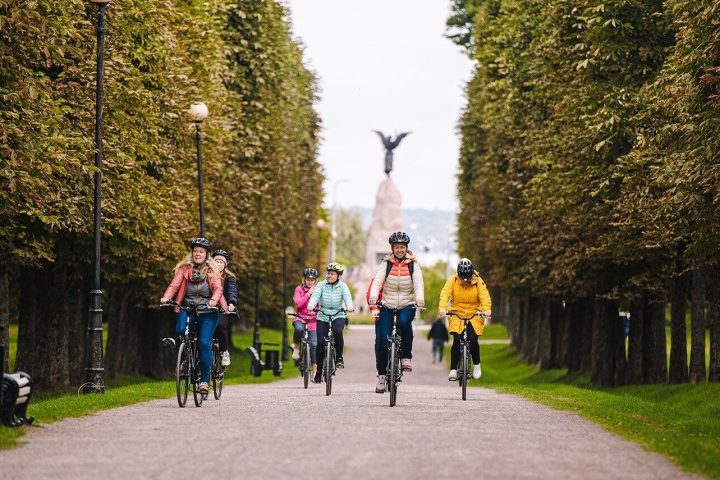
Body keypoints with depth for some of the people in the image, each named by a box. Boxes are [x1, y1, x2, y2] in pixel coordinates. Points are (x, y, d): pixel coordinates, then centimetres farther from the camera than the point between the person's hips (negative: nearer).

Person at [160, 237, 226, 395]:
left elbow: (218, 288, -7)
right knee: (180, 330, -28)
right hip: (187, 308, 1)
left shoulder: (212, 270, 5)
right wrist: (166, 298, -25)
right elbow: (174, 285, -6)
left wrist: (214, 300, -29)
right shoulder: (184, 268, 6)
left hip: (207, 311, -1)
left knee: (204, 343, -15)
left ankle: (204, 380, -7)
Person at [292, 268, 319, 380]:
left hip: (313, 320, 2)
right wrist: (308, 293, -17)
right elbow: (298, 303, -14)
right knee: (298, 329, -38)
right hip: (300, 318, -2)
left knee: (314, 344, -7)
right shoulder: (299, 289, 1)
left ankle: (314, 370, 4)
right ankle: (296, 347, -10)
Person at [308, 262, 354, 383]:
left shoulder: (342, 286, -2)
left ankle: (339, 357, -12)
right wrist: (311, 306, -38)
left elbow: (347, 297, -18)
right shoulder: (321, 285, -2)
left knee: (337, 331, -33)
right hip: (322, 317, 1)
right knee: (320, 342, -8)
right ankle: (319, 371, 8)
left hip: (338, 316, -1)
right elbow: (315, 296, -16)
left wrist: (349, 306, -40)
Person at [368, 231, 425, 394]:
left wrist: (420, 298, -32)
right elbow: (377, 281, -11)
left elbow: (418, 282, -12)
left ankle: (406, 357, -16)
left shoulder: (413, 264, 1)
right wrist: (373, 296, -32)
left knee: (404, 321, -35)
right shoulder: (386, 263, 0)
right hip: (387, 306, 1)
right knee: (382, 340, -11)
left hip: (407, 306, -1)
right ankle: (381, 375, 5)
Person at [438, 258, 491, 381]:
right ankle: (453, 370, -6)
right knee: (457, 340, -14)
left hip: (474, 314, 0)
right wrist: (443, 309, -32)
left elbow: (484, 295, -17)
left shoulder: (478, 281, -8)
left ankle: (476, 365, 8)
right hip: (457, 314, 0)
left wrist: (486, 309, -34)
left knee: (473, 339, -16)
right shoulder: (453, 280, -8)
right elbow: (445, 294, -16)